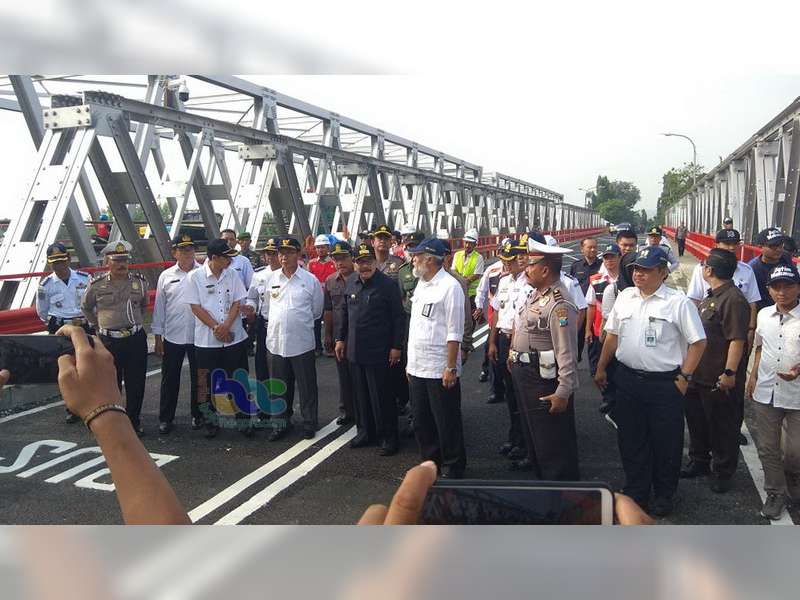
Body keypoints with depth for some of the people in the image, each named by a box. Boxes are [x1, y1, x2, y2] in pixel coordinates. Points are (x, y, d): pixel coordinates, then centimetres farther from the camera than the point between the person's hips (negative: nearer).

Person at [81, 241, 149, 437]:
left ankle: (133, 421, 23)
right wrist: (98, 325, 11)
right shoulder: (97, 284, -3)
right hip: (109, 341, -1)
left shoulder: (139, 281, 2)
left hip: (136, 339, 2)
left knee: (136, 384, 8)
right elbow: (85, 307, 14)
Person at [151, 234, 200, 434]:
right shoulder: (166, 276, 4)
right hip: (172, 337, 1)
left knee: (198, 379, 11)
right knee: (170, 379, 10)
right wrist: (158, 337, 5)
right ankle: (165, 418, 22)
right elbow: (159, 307, 6)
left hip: (198, 336, -1)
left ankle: (198, 415, 27)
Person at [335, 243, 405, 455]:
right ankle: (365, 431, 30)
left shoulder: (388, 284, -10)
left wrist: (396, 346, -11)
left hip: (378, 352, -6)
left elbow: (398, 317, -9)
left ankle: (388, 437, 15)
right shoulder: (351, 282, 7)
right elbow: (344, 311, 17)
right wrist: (340, 338, 14)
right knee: (361, 394, 15)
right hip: (354, 349, 6)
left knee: (381, 396, 2)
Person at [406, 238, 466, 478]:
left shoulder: (449, 287, -14)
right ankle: (430, 462, 34)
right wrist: (410, 361, 14)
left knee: (447, 423, 5)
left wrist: (451, 368, -18)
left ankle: (453, 469, 21)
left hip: (440, 370, -8)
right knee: (422, 422, 17)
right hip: (417, 368, 8)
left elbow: (454, 333, -16)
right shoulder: (421, 284, 11)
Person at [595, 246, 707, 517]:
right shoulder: (625, 297, 5)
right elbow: (612, 335, 13)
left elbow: (698, 342, -6)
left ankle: (664, 495, 30)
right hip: (627, 379, 4)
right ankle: (636, 492, 32)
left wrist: (684, 378, -9)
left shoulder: (678, 302, -9)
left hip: (665, 383, -4)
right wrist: (601, 368, 14)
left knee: (665, 443, 10)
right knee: (631, 440, 14)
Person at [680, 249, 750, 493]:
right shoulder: (712, 296, 11)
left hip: (720, 381, -10)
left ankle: (722, 473, 22)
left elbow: (738, 339, -24)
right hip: (700, 375, 10)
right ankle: (699, 461, 37)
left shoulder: (733, 300, -20)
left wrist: (729, 373, -25)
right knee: (697, 421, 20)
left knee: (723, 428, 7)